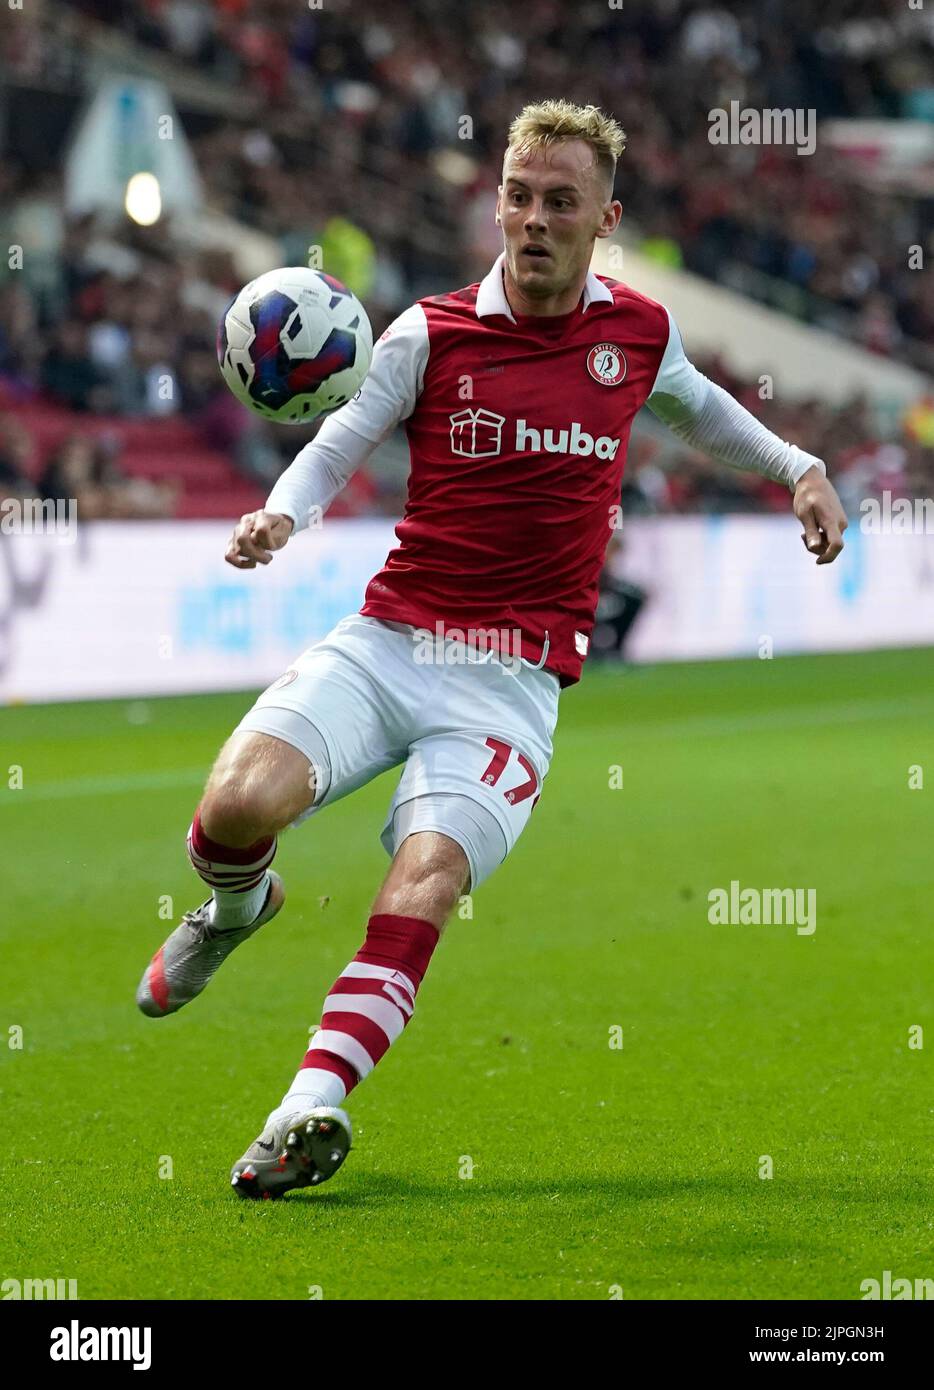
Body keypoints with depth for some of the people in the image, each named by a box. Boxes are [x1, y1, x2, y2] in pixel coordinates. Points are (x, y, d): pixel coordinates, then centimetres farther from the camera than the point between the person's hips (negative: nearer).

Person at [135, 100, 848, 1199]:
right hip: (386, 642, 0)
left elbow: (700, 408, 32)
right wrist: (280, 513, -18)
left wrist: (798, 469, 21)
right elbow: (337, 444, 3)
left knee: (430, 874, -26)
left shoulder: (640, 333, 10)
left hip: (516, 680, 0)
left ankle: (314, 1104, -37)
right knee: (238, 805, -23)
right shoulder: (432, 334, 2)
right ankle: (236, 906, 15)